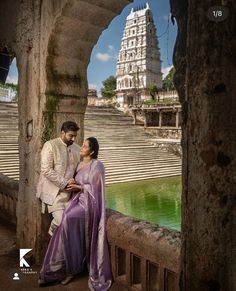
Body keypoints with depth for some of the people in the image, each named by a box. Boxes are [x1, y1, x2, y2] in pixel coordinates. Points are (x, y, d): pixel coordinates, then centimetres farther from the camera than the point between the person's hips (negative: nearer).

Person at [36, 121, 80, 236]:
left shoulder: (77, 148, 8)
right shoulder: (50, 145, -9)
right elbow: (46, 170, -16)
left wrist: (75, 183, -4)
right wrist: (64, 182, -19)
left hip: (68, 192, 5)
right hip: (53, 191, -5)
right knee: (62, 221, -11)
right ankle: (53, 230, 23)